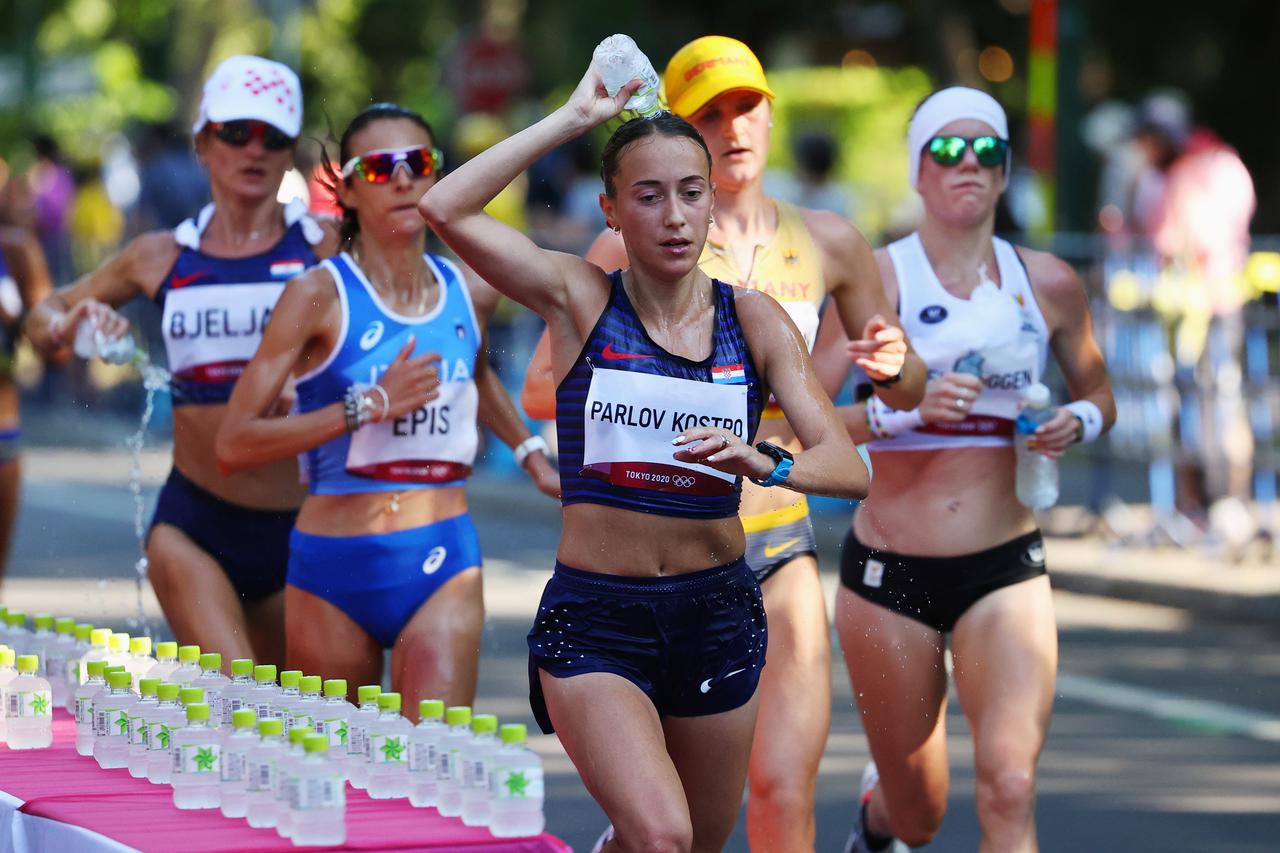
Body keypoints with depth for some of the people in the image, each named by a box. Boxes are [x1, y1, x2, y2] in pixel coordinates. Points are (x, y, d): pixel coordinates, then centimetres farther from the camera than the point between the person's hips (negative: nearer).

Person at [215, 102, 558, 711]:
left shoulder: (472, 295, 8)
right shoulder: (320, 296, -7)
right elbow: (234, 445, -16)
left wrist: (530, 453, 28)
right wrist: (369, 406, -20)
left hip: (442, 567, 2)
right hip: (335, 569, -2)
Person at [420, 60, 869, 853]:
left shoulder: (753, 319, 2)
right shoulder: (581, 298, -2)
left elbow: (849, 468, -6)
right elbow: (446, 209, -16)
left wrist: (760, 461, -27)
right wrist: (574, 117, -12)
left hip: (717, 615, 3)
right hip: (595, 618, -3)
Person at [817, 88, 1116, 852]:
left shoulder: (1048, 285, 3)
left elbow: (1099, 394, 18)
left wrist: (1079, 422, -4)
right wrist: (902, 407, -25)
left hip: (1005, 568, 1)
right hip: (890, 571, -1)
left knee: (1010, 788, -20)